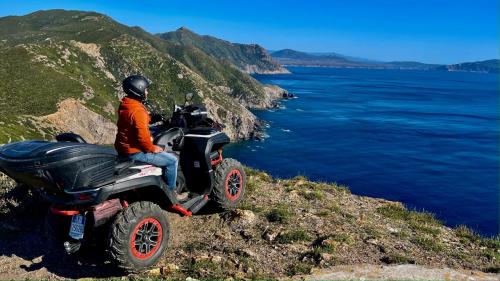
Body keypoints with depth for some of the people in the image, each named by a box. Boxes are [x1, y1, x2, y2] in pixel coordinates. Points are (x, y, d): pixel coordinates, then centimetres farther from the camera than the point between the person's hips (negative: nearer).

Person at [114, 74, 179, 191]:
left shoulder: (124, 106, 7)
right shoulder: (137, 110, -25)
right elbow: (142, 136, -30)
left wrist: (149, 138, 15)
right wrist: (152, 148, -14)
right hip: (135, 152, -11)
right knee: (172, 161, -4)